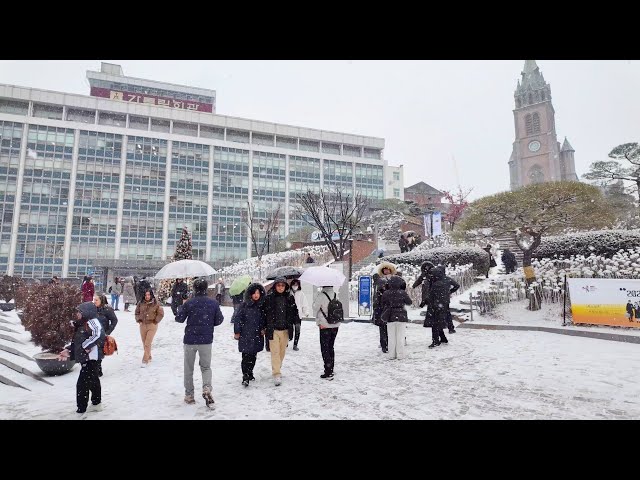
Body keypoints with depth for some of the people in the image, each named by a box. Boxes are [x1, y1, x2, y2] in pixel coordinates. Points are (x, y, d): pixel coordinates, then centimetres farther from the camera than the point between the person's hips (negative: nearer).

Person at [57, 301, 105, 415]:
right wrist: (68, 350, 10)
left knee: (82, 385, -6)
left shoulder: (92, 322, -16)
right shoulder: (82, 325, 15)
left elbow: (99, 335, -34)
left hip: (90, 359, -10)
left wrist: (87, 346, -26)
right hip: (86, 359, 10)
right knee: (93, 381, 21)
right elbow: (76, 342, 21)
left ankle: (81, 410, 3)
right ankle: (96, 403, 34)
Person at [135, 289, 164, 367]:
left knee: (147, 343, -9)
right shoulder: (141, 303, 0)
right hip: (143, 325, 4)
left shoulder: (156, 304, -8)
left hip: (152, 325, -4)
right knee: (144, 343, 13)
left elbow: (161, 313, -1)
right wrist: (139, 320, 3)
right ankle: (148, 357, 32)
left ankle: (145, 360, -2)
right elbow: (137, 312, 14)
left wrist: (155, 321, -4)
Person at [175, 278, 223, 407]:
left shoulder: (189, 303, -10)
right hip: (206, 340, 1)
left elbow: (179, 319, -3)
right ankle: (207, 388, -10)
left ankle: (189, 395, 19)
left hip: (190, 340, -1)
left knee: (189, 369, 15)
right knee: (206, 367, 14)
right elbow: (219, 320, 0)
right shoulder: (214, 303, -5)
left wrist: (181, 308, 14)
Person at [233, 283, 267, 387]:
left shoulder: (262, 306, 5)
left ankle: (250, 373, 28)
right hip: (245, 335, -4)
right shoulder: (244, 305, -7)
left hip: (257, 335, 4)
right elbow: (238, 319, -3)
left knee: (253, 355, 12)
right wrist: (237, 332, -4)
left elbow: (264, 319, 15)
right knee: (246, 356, -8)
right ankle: (245, 376, -3)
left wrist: (263, 329, 5)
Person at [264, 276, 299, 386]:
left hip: (285, 329, 3)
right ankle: (276, 374, -3)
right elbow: (265, 313, -1)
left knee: (282, 351, 13)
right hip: (273, 330, -3)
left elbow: (294, 311, 14)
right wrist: (266, 327, -4)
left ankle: (277, 369, 31)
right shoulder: (269, 298, -4)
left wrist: (296, 320, -1)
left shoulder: (290, 298, 5)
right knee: (275, 352, -6)